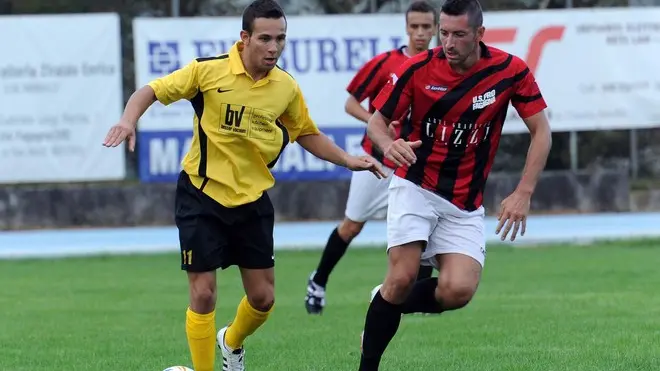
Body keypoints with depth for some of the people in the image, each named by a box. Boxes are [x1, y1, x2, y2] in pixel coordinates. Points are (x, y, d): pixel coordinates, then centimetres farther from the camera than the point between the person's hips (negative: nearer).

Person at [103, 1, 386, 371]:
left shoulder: (287, 88, -3)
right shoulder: (208, 70, -15)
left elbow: (308, 134, 13)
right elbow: (152, 91, -7)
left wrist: (347, 159, -1)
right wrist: (129, 120, -26)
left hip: (253, 201, 4)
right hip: (202, 194, -4)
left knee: (263, 298, 7)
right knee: (203, 294, -7)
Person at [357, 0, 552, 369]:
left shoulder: (511, 71, -10)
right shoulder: (418, 69, -11)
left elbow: (541, 131, -3)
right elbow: (377, 120, -1)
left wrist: (523, 193, -12)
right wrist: (388, 144, -26)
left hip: (466, 203, 1)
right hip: (416, 188, -1)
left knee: (458, 291, -16)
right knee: (402, 278, -18)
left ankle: (389, 303, 14)